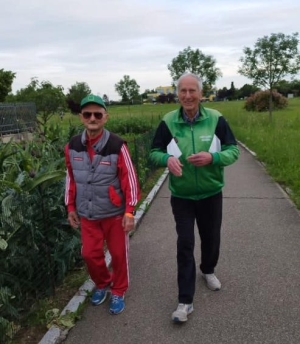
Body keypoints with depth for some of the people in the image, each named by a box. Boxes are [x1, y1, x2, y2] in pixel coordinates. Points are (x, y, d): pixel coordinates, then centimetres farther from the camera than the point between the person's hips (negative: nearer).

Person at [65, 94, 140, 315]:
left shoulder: (117, 146, -17)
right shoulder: (72, 147, -4)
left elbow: (130, 179, -13)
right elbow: (71, 179, 7)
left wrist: (130, 211, -14)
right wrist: (71, 207, 9)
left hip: (114, 213, -3)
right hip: (87, 214, 3)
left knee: (118, 254, 10)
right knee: (90, 254, 10)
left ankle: (118, 292, 34)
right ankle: (102, 284, 40)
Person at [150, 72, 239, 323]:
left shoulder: (216, 119, -10)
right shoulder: (168, 122, -8)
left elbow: (234, 150, -5)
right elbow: (154, 152, -1)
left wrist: (212, 157, -25)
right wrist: (168, 158, -24)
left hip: (211, 195, 1)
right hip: (181, 197, -1)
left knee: (211, 238, 19)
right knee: (185, 245, 0)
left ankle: (208, 270, 52)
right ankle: (185, 301, 11)